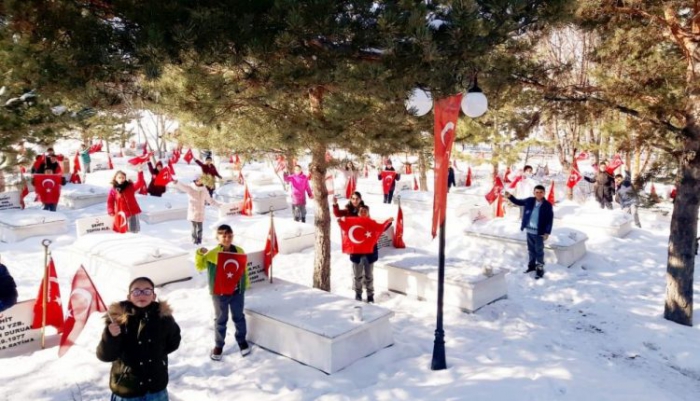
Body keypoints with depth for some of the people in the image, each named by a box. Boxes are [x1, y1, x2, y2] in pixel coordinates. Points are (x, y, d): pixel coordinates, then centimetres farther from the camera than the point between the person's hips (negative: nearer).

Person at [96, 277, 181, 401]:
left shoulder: (163, 316, -8)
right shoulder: (118, 318, -16)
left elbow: (173, 341, 12)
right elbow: (105, 355, -18)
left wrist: (158, 352, -1)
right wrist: (110, 336, -35)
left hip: (156, 389, 3)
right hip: (126, 391, -2)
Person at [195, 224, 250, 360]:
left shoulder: (239, 251, -3)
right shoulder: (212, 254, -11)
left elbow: (244, 269, 7)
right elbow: (200, 267, -8)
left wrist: (246, 284, 11)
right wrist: (200, 254, -24)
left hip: (237, 291, 2)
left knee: (239, 317, 17)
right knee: (220, 319, 11)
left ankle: (242, 340, 36)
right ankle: (218, 345, 27)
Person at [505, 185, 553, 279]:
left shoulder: (547, 205, -12)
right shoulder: (529, 201, 0)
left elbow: (550, 219, -9)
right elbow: (518, 202, 13)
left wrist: (547, 232, -13)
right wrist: (510, 197, -5)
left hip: (539, 232, -5)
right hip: (529, 230, 5)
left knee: (539, 251, 3)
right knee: (531, 249, 18)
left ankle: (540, 269, 13)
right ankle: (531, 265, 34)